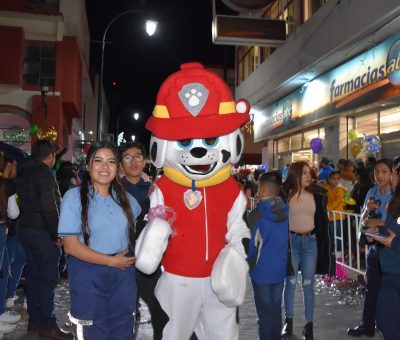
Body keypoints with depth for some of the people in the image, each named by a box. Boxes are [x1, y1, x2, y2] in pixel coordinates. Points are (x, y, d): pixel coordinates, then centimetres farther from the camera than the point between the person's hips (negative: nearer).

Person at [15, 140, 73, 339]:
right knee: (48, 278, -2)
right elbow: (48, 207, -22)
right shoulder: (44, 174, -16)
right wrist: (56, 234, -14)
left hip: (26, 230, 9)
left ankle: (34, 319, 24)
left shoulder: (23, 172, 12)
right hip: (42, 232, -9)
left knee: (33, 275, 15)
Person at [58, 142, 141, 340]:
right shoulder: (74, 196, -7)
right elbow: (71, 246, -12)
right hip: (88, 275, -4)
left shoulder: (126, 198, 6)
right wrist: (110, 261, -15)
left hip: (123, 274, 4)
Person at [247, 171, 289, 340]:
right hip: (280, 269, 5)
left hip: (262, 270, -5)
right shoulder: (285, 211, -1)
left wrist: (248, 266, 1)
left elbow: (251, 245, -14)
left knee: (265, 313, 7)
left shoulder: (257, 214, -18)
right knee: (276, 309, 17)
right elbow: (288, 239, 8)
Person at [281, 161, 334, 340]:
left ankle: (309, 324, 18)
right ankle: (288, 321, 22)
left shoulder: (317, 195, 2)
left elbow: (322, 222, 7)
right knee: (290, 282, 7)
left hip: (311, 242, 2)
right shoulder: (285, 194, -6)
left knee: (308, 284, 7)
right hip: (291, 241, -2)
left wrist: (325, 245, 4)